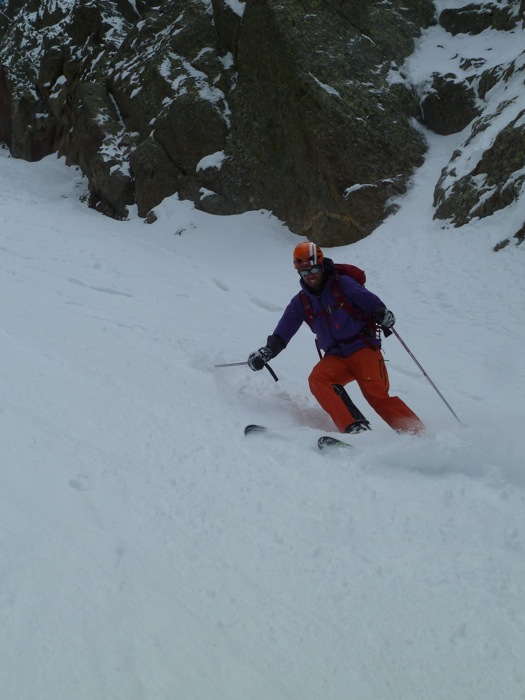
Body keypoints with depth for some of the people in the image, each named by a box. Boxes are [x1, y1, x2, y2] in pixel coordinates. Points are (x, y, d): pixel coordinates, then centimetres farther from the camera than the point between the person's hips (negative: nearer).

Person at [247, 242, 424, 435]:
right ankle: (354, 428, -35)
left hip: (362, 348, -4)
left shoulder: (342, 284, -2)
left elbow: (369, 300, -10)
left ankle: (418, 434, -11)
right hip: (335, 357, 4)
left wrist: (382, 313, -31)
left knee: (377, 395, -20)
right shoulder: (301, 302, 10)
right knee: (317, 379, -26)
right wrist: (267, 351, -10)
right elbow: (282, 332, 7)